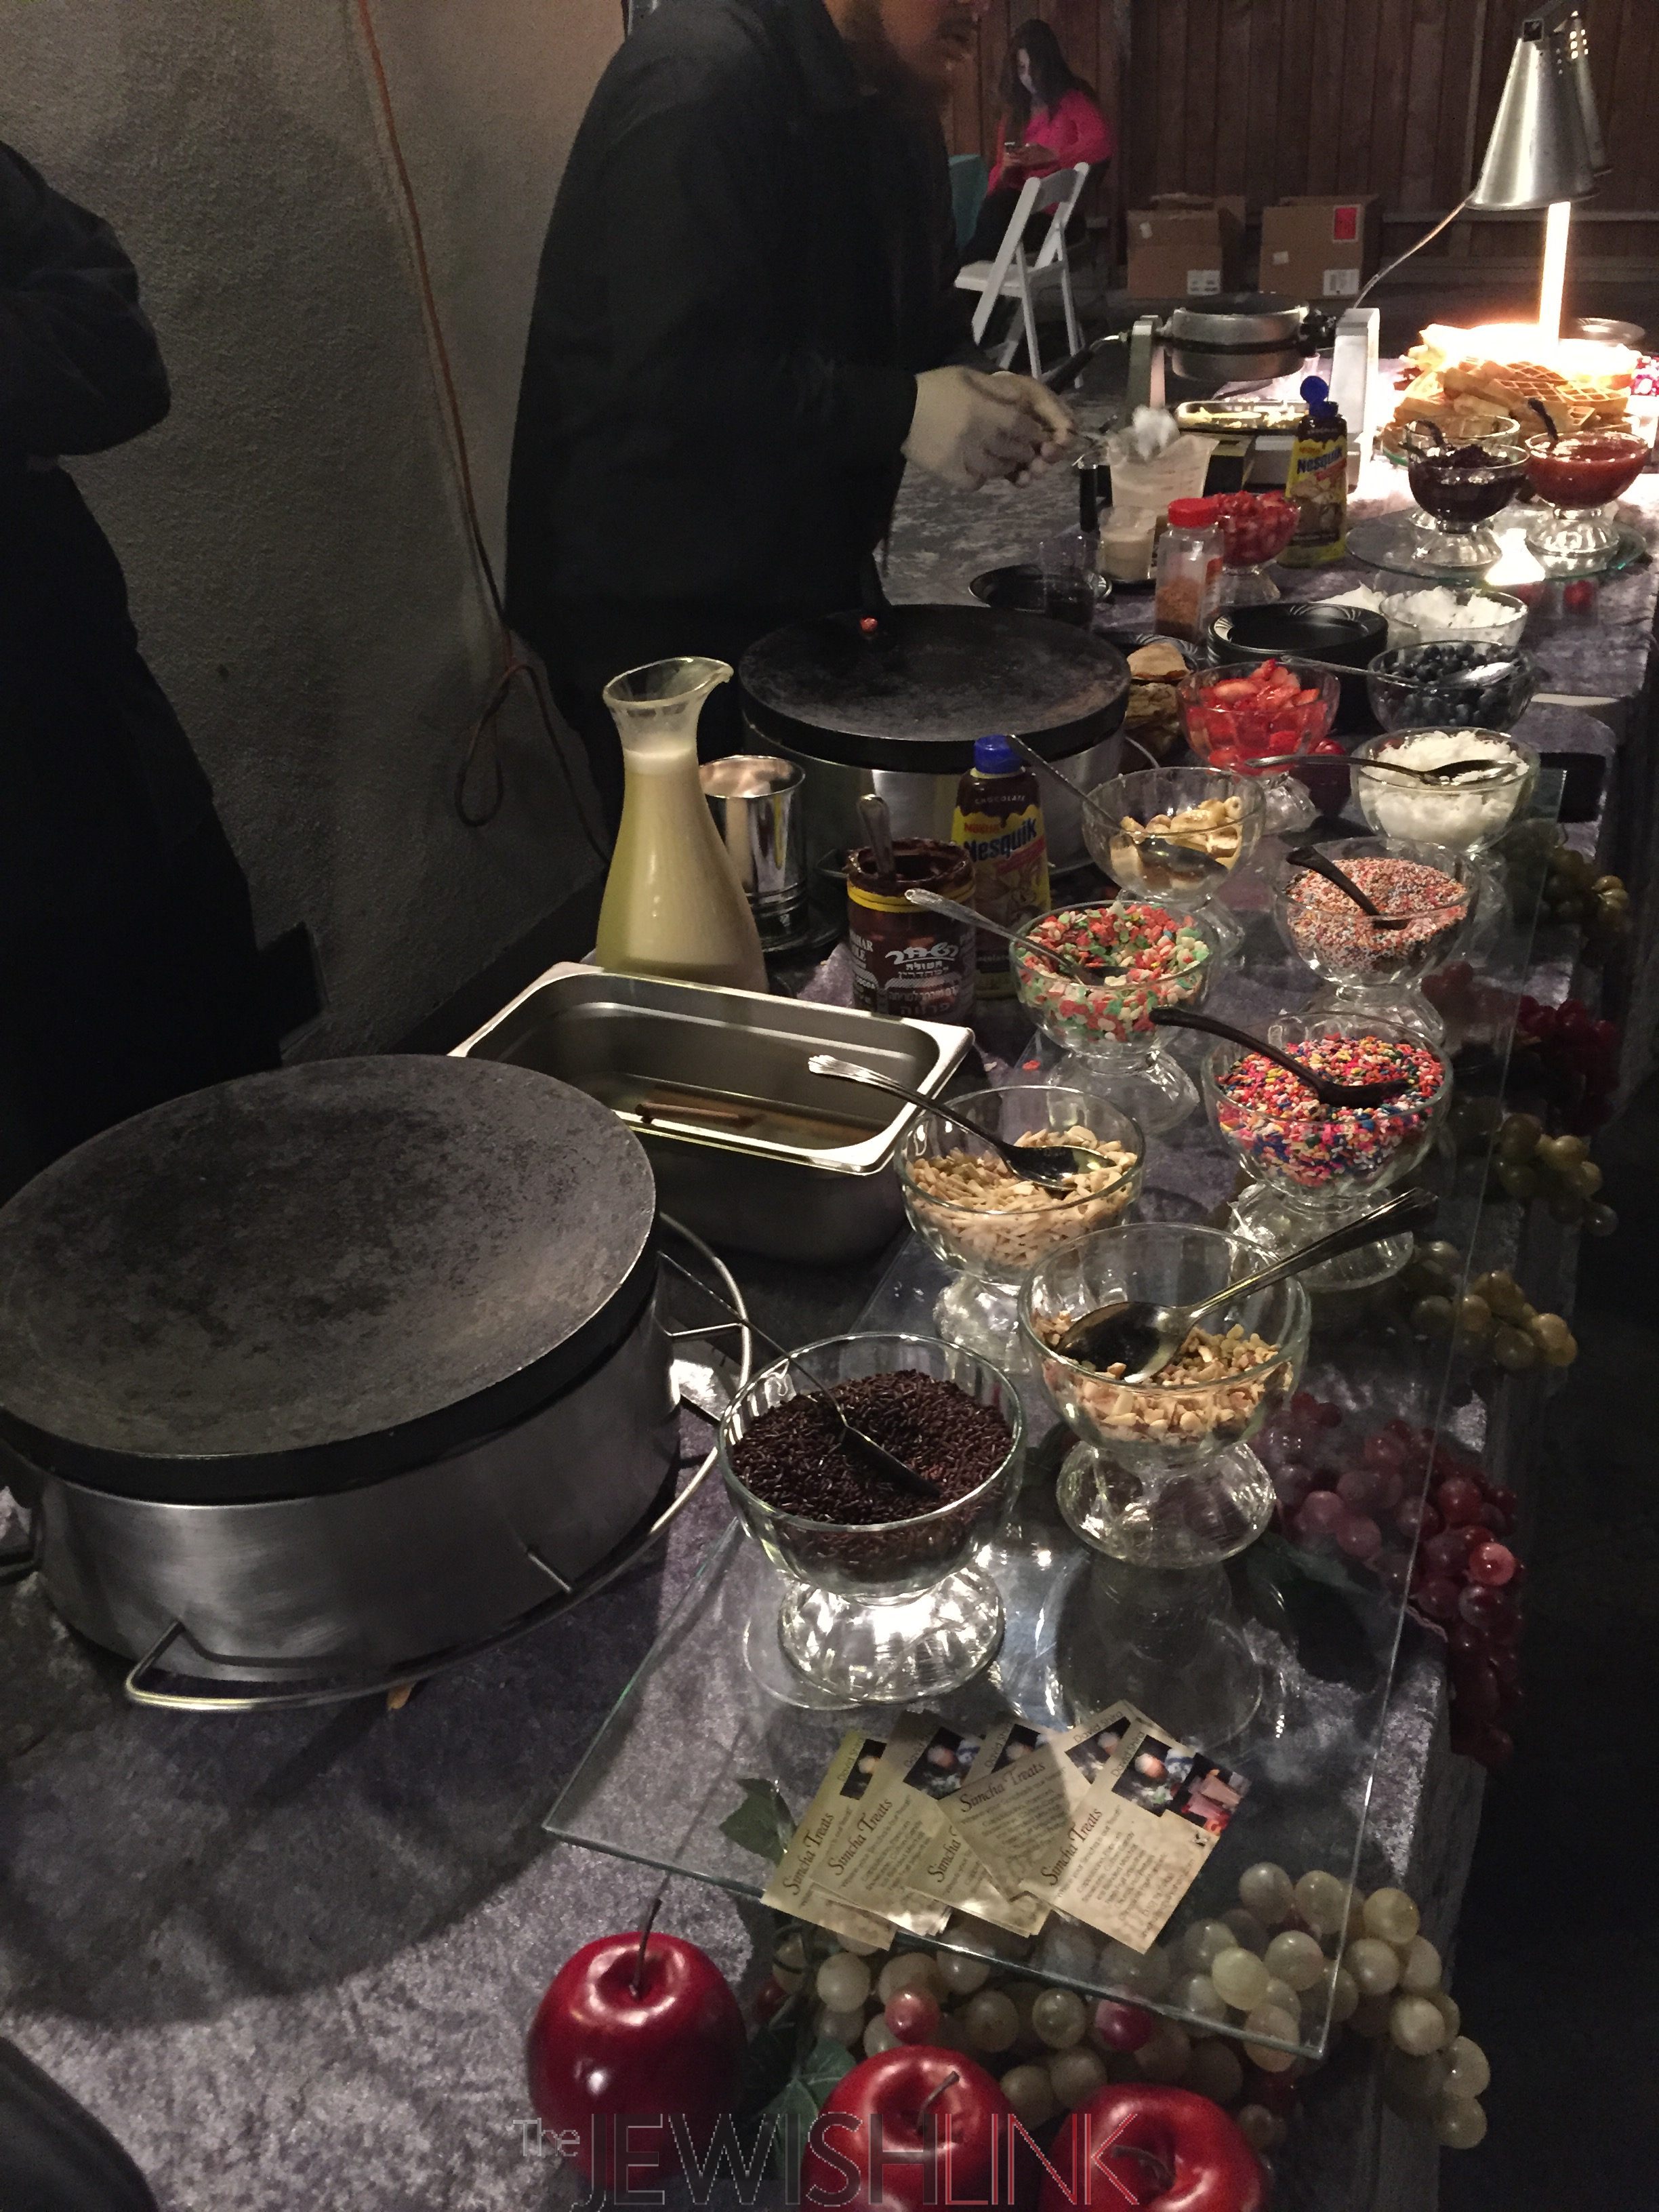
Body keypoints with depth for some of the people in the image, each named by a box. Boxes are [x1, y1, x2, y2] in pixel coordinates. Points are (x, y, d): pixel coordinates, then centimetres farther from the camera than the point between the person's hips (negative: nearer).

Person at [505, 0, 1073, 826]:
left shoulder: (895, 95, 9)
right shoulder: (699, 81, -19)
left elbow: (914, 318, 18)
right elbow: (674, 370, -27)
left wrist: (979, 393, -4)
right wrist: (902, 412, -24)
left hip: (809, 571, 8)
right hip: (657, 605, -8)